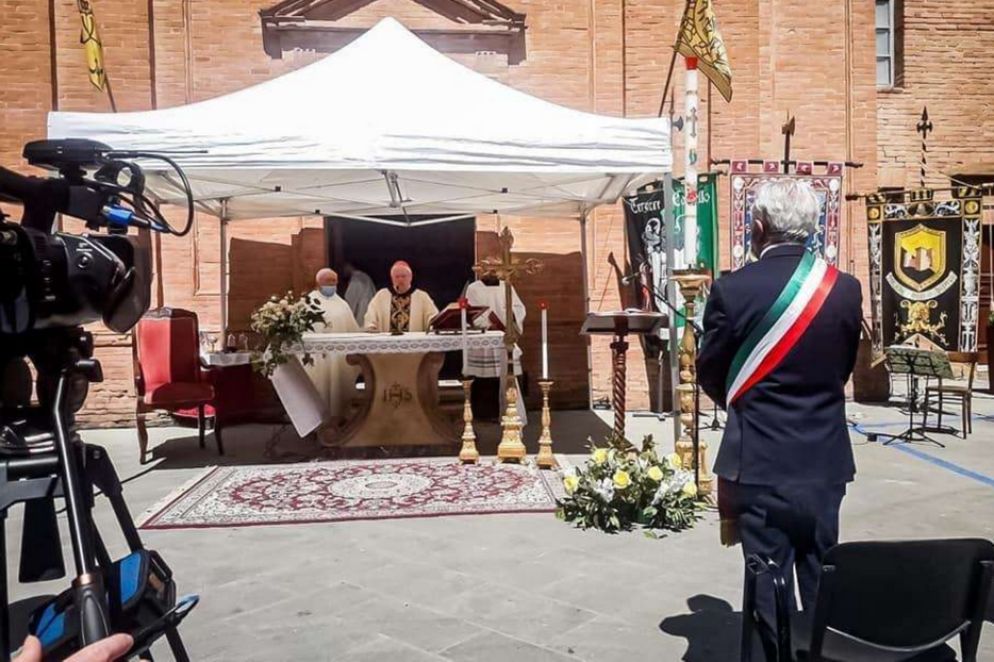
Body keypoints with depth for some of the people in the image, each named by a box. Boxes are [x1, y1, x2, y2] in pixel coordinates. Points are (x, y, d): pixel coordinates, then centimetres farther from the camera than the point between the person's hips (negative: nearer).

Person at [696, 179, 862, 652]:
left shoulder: (732, 289, -14)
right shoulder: (845, 288, -4)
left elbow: (710, 374, -2)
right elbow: (843, 369, 7)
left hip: (761, 460, -4)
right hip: (824, 459, 4)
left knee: (769, 584, 8)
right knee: (823, 579, 19)